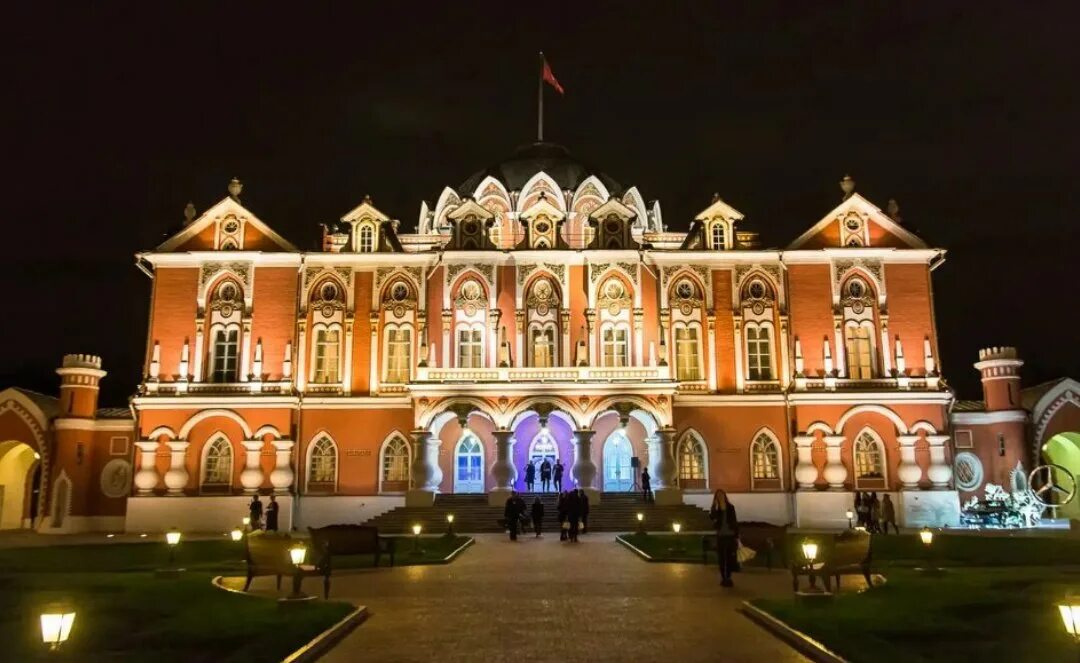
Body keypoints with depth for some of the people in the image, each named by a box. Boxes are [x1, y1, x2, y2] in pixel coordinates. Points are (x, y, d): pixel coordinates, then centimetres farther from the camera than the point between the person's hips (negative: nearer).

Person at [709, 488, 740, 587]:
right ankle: (723, 578, 9)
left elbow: (735, 522, 4)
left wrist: (737, 536, 1)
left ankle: (728, 578, 12)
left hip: (730, 535, 0)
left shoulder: (730, 507, 2)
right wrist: (715, 506, -26)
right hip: (720, 536, 0)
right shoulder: (716, 508, 0)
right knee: (721, 558, 2)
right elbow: (711, 516, -20)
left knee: (730, 558, 2)